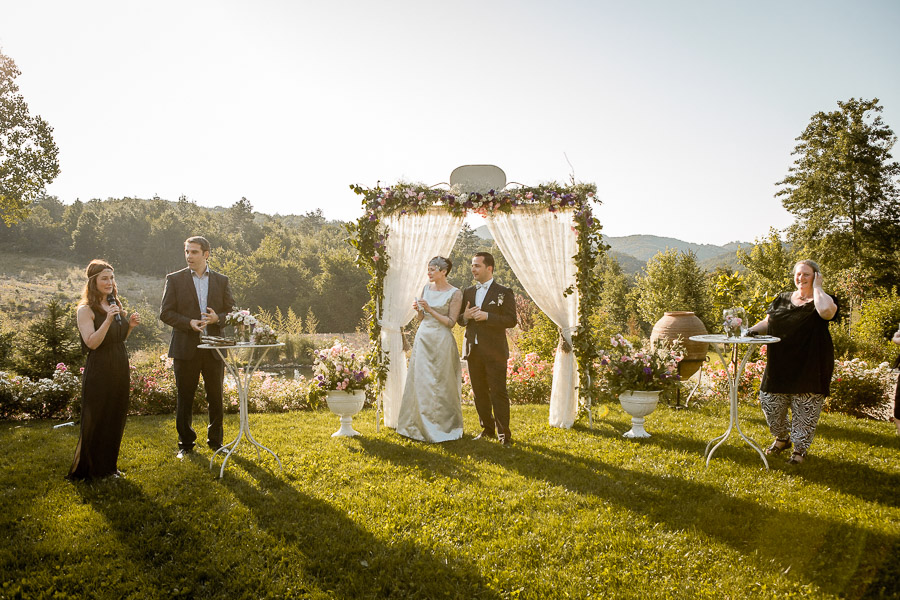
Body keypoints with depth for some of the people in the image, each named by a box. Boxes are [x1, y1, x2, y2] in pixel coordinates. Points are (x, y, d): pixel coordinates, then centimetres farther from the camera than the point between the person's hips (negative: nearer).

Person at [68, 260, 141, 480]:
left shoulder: (114, 305, 11)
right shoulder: (85, 309, -11)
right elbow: (92, 343, -19)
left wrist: (129, 325, 1)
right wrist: (108, 320, -27)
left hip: (120, 368, 7)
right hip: (99, 371, -7)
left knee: (116, 418, 13)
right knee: (96, 420, 2)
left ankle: (108, 466, 26)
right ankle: (91, 470, 16)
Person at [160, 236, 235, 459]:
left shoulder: (221, 281, 8)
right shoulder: (175, 279, 3)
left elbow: (231, 312, 9)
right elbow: (165, 313, 0)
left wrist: (217, 318, -13)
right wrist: (189, 323, -16)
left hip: (214, 347, 1)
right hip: (186, 348, -1)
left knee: (216, 398, 7)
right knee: (184, 399, 6)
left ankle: (215, 440, 22)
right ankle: (185, 443, 20)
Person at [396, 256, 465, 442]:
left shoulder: (455, 293, -6)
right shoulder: (426, 289, 10)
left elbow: (451, 322, -10)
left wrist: (430, 309, -16)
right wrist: (418, 309, -6)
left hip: (441, 342, -5)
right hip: (423, 338, 5)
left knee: (440, 384, 0)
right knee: (419, 381, 6)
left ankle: (442, 426, 12)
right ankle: (421, 425, 17)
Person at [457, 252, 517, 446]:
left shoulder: (504, 293, -2)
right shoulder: (468, 292, 13)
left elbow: (511, 320, -10)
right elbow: (460, 320, 18)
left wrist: (487, 316, -20)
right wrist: (465, 317, -6)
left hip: (494, 352, -5)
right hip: (473, 351, 5)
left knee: (498, 393, -4)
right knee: (480, 393, 12)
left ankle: (503, 434, 3)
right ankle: (487, 429, 26)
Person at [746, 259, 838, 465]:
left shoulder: (822, 300, -2)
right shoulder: (782, 300, 13)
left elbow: (827, 311, -27)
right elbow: (767, 323, 16)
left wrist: (817, 287, -12)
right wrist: (753, 330, -5)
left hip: (809, 367, -4)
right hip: (780, 366, 4)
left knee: (804, 409, 1)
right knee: (769, 402, 6)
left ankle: (800, 449, 18)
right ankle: (782, 438, 31)